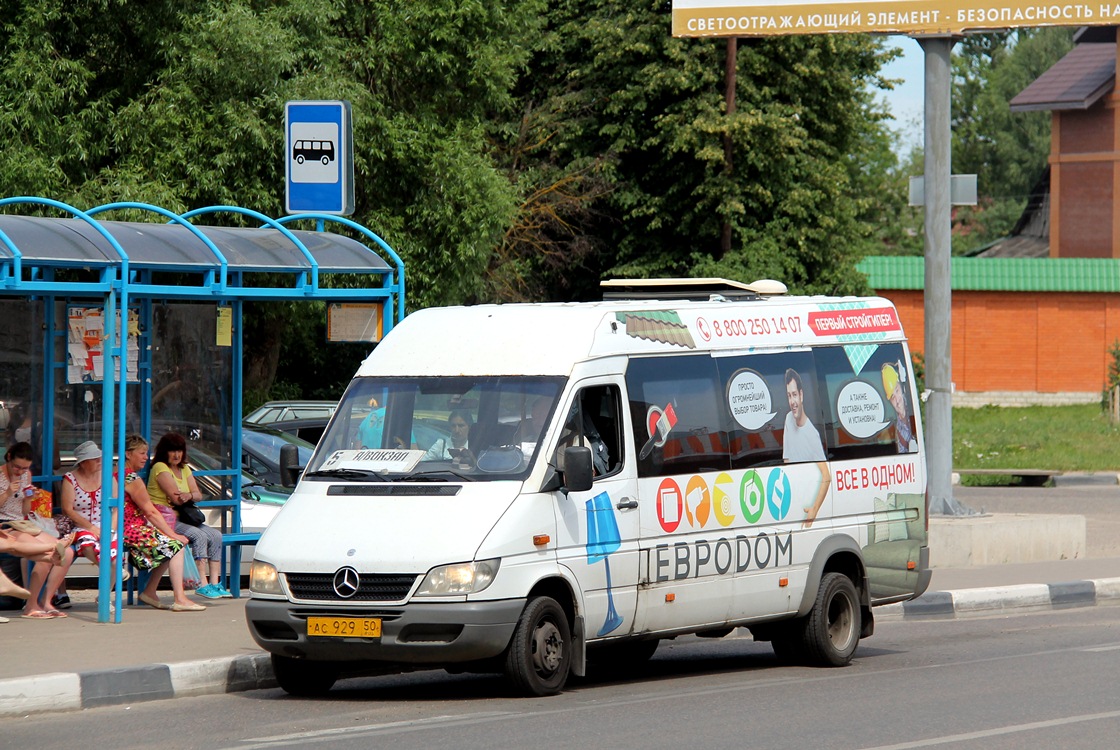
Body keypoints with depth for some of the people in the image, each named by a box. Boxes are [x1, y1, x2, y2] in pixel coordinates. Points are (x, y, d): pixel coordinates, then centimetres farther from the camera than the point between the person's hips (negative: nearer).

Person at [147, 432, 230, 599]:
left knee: (215, 535, -8)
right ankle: (202, 584, -31)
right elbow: (176, 499, -16)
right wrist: (189, 496, 4)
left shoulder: (184, 469, 19)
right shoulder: (160, 468, -8)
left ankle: (214, 583, -13)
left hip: (181, 518, 9)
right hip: (164, 519, -9)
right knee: (199, 535, -28)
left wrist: (189, 495, -15)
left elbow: (198, 495, 8)